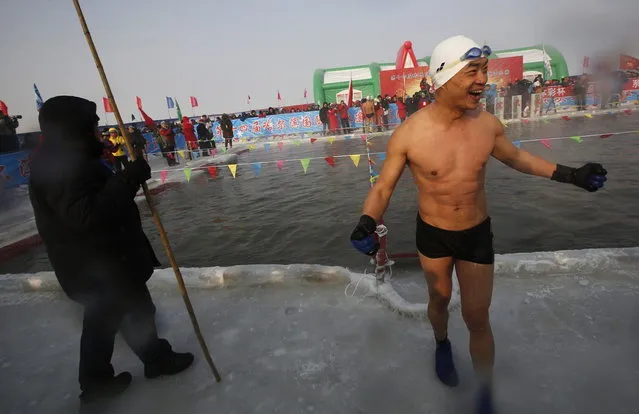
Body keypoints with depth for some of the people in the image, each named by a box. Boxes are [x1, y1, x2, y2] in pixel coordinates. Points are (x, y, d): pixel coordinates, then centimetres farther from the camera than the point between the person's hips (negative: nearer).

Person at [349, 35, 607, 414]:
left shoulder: (488, 124, -10)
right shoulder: (408, 135, -20)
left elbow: (516, 157, 12)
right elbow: (384, 187, -13)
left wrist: (570, 175, 11)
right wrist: (367, 225, -30)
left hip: (478, 234, 2)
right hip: (432, 234, -1)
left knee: (477, 318, 8)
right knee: (440, 299, 22)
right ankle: (443, 346, 57)